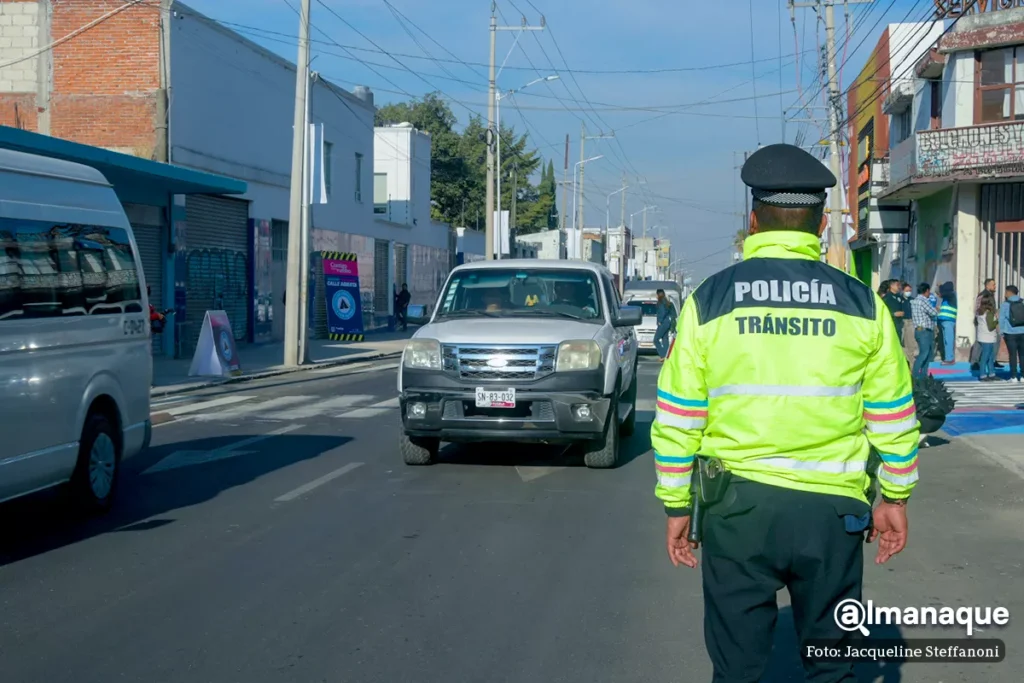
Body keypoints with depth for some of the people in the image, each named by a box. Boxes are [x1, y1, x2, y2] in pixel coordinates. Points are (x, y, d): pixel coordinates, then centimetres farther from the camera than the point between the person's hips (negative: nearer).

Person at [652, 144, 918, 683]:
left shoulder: (708, 301, -2)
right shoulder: (861, 304, 0)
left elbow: (676, 418, 0)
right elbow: (893, 417, 5)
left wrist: (677, 506, 9)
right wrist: (894, 498, 17)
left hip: (737, 503, -1)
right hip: (832, 508, 1)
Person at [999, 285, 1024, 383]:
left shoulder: (1005, 304, -5)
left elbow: (1002, 319, -4)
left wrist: (1002, 332, 4)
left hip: (1010, 333, -3)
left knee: (1013, 355, 1)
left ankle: (1014, 376, 0)